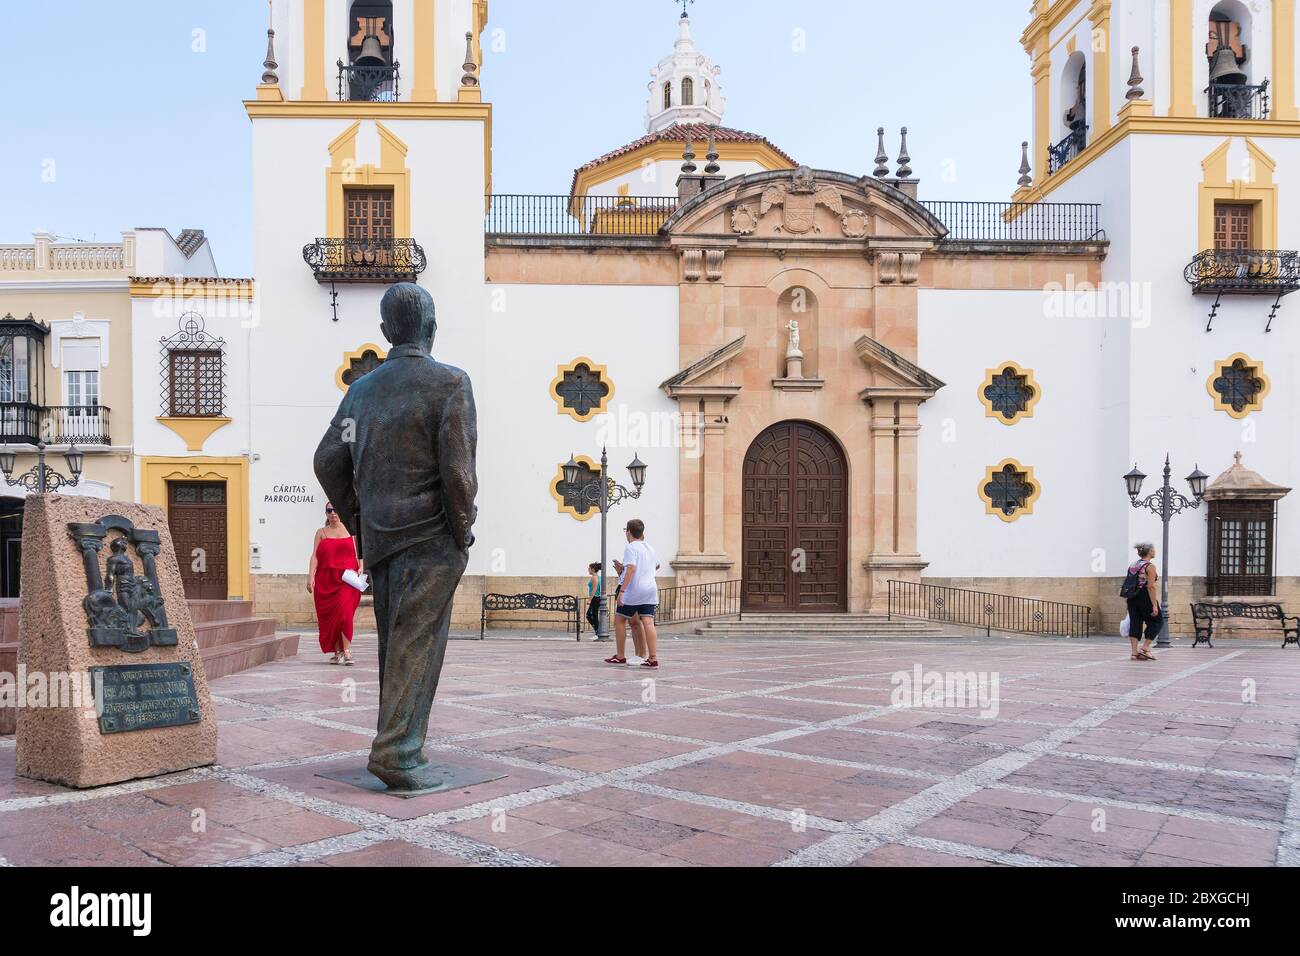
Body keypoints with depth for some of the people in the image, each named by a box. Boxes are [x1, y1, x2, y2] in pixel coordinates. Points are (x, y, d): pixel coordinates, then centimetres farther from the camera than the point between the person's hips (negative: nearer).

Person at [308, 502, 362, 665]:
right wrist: (311, 576, -5)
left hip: (347, 578, -2)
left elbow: (359, 553, 12)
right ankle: (337, 652, 9)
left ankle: (347, 650, -16)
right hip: (326, 579, 2)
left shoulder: (350, 531, 12)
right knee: (328, 615, 1)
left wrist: (360, 568, -6)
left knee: (344, 610, -17)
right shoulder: (321, 532, 13)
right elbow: (315, 556, 6)